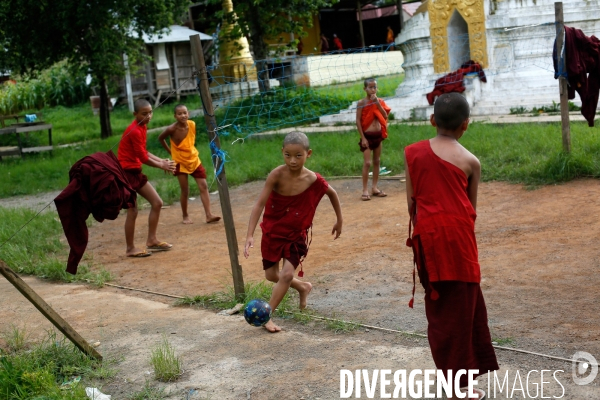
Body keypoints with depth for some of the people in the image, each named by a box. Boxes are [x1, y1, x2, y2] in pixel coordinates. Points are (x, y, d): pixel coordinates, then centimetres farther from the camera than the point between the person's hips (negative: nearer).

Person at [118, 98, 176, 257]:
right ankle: (130, 249, 6)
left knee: (157, 203, 10)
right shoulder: (134, 131, -21)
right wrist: (162, 166, -6)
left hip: (136, 172, 10)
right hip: (126, 173, -10)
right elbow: (143, 158, -18)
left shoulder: (143, 127, 8)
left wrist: (162, 161, 0)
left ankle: (152, 240, 18)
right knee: (133, 210, -5)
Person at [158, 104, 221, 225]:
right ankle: (185, 216, 20)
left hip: (194, 160, 4)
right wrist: (170, 151, 0)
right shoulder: (172, 129, -21)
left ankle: (209, 215, -7)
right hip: (180, 162, -4)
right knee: (185, 190, 1)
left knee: (203, 186, -5)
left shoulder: (192, 124, -10)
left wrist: (190, 151, 5)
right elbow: (160, 138, -3)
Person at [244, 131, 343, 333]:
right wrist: (249, 236, -36)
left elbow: (332, 194, 3)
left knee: (287, 274, -14)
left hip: (296, 234, -1)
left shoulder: (314, 180, -19)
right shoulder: (277, 175, -25)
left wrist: (339, 221, 12)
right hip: (272, 231, 1)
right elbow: (259, 205, -28)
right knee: (271, 275, 13)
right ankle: (303, 287, 41)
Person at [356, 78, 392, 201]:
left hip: (378, 135, 5)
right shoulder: (362, 102, -8)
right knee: (367, 163, -7)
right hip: (367, 135, -5)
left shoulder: (379, 101, 4)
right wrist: (363, 137, -13)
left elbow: (385, 117, -8)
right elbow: (358, 121, -9)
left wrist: (377, 103, -16)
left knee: (376, 162, 10)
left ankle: (374, 187, 17)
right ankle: (365, 190, -3)